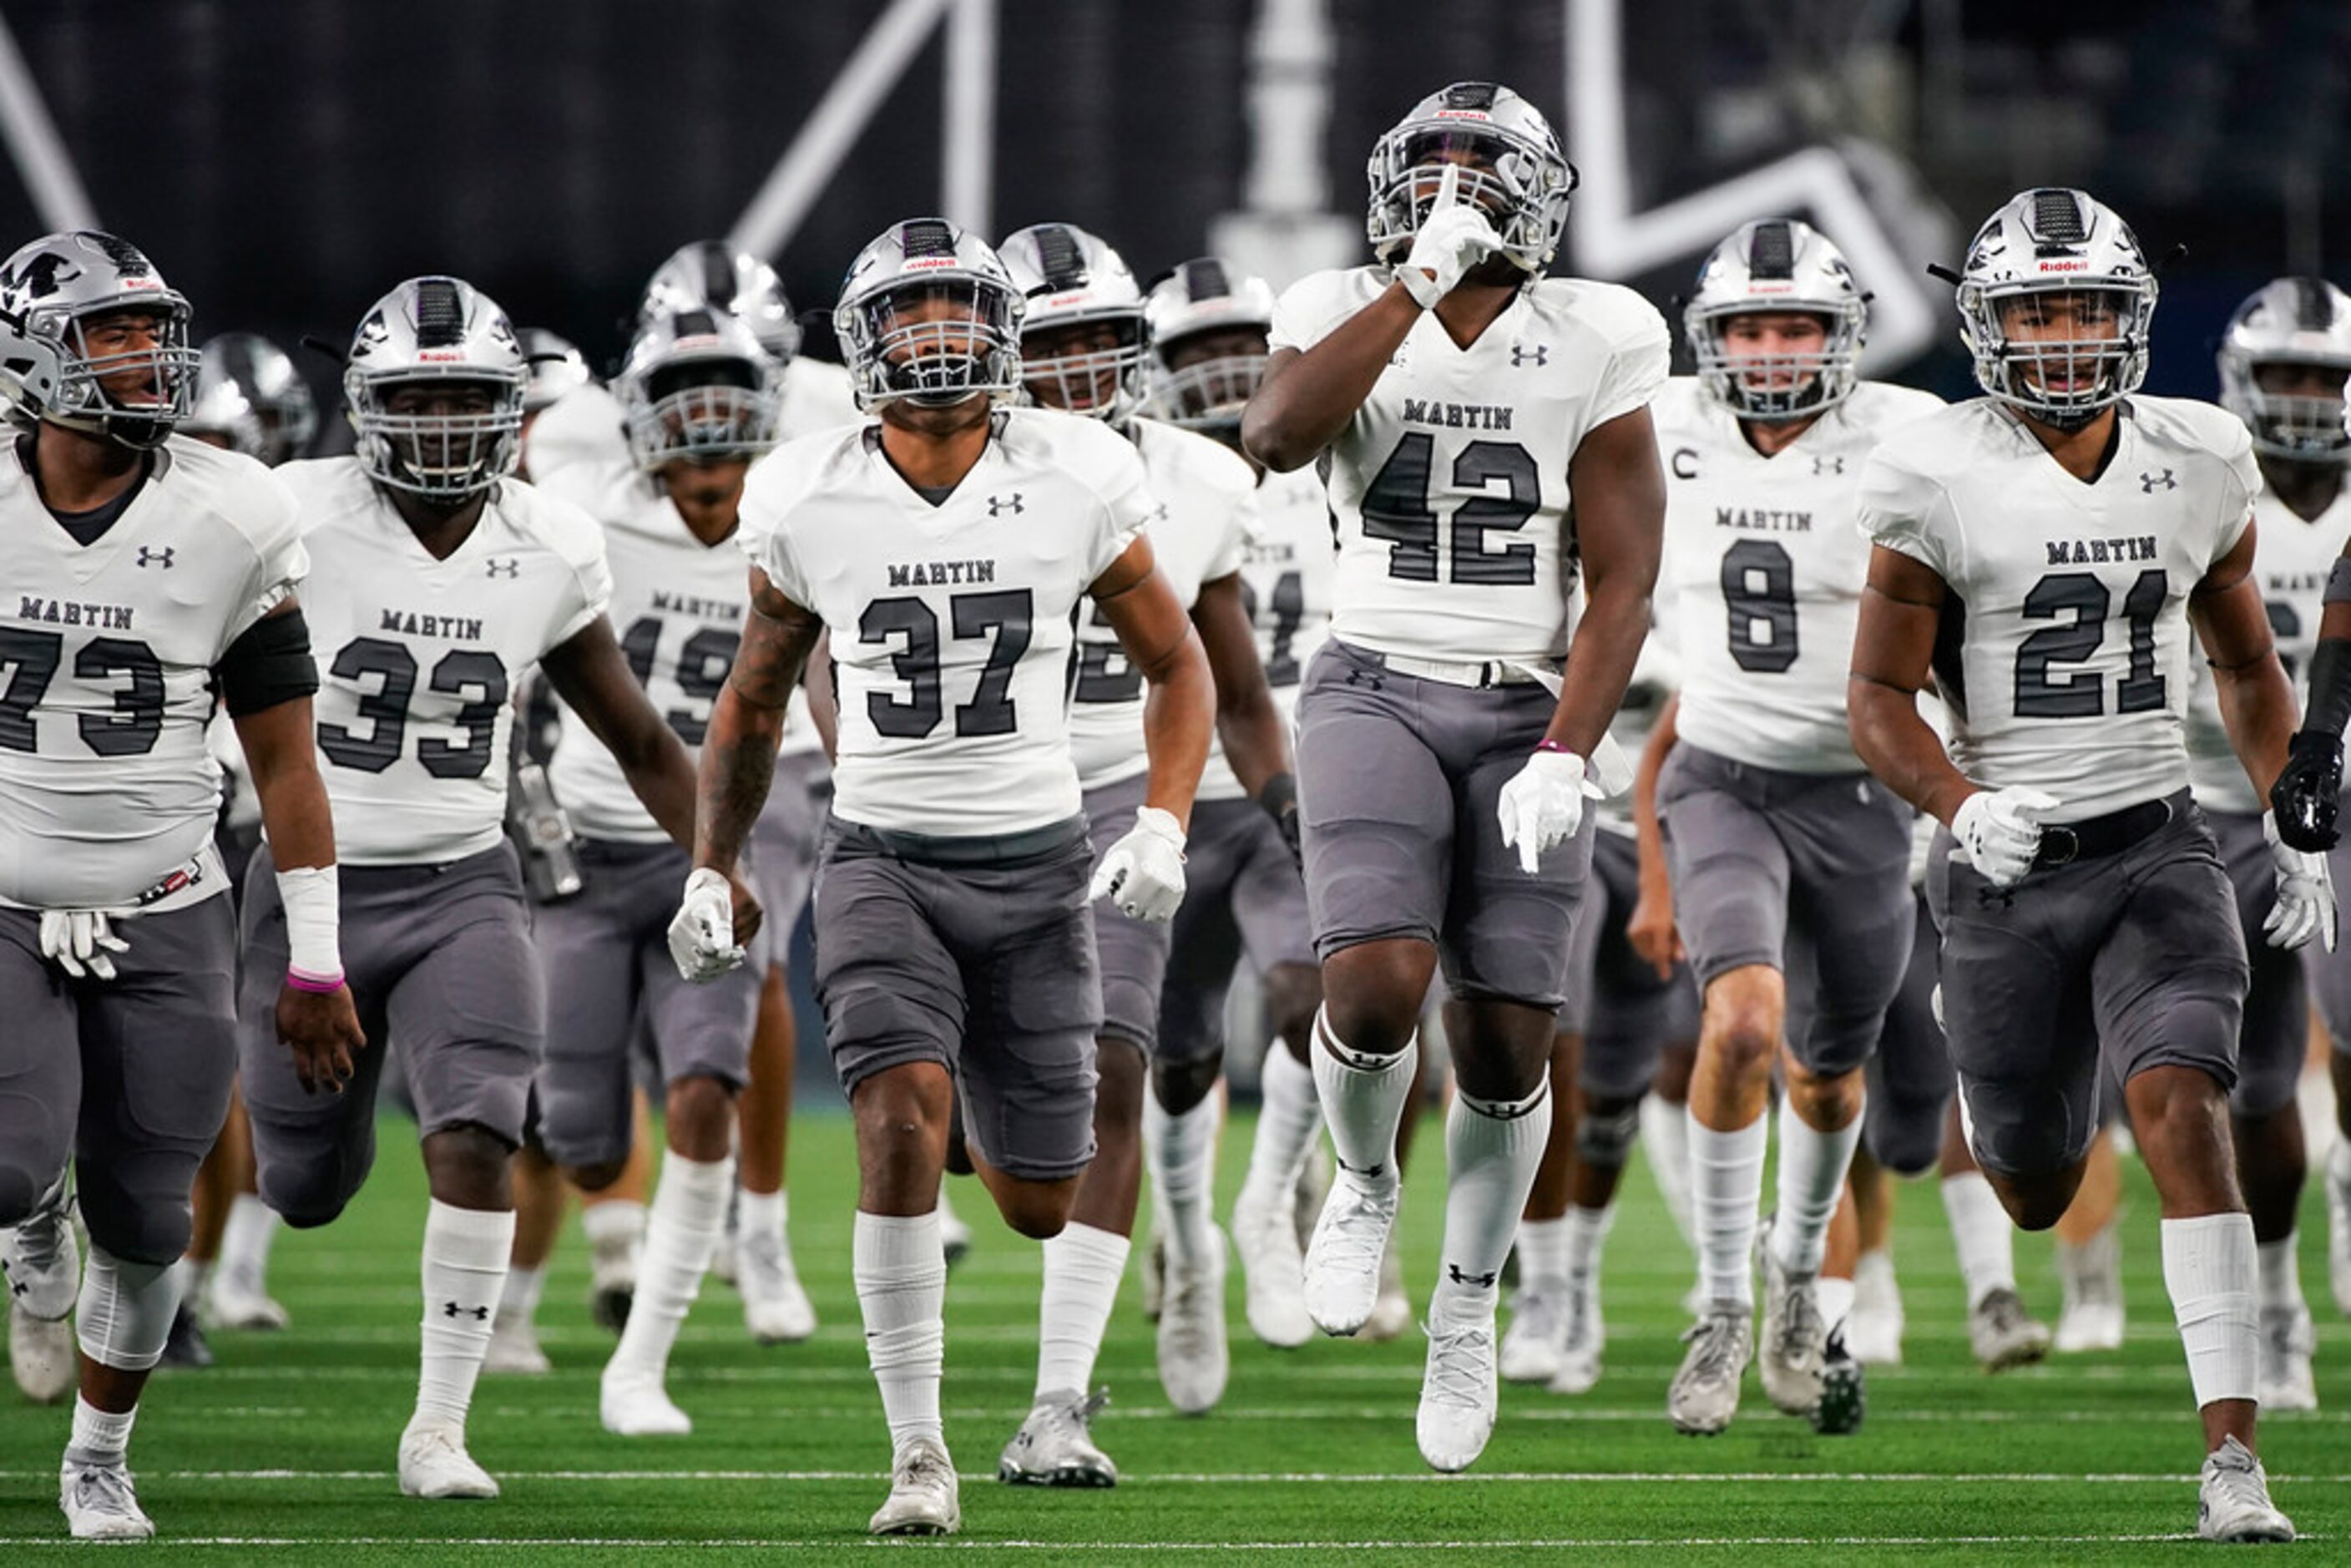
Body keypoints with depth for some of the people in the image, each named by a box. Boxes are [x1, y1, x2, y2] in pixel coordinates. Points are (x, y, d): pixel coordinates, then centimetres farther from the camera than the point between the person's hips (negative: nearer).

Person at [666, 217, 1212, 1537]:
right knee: (903, 1123, -24)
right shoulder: (809, 502, -3)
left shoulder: (1074, 481, -6)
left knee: (1038, 1205, 6)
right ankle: (920, 1456, -18)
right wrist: (711, 872, 8)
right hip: (884, 861, -1)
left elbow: (1176, 662, 5)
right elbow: (755, 700, 12)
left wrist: (1165, 824, -10)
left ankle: (1004, 1131, 47)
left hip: (1038, 866, 1)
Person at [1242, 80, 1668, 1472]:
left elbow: (1621, 586, -3)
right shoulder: (1350, 317, -1)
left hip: (1528, 713, 1)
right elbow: (1279, 434, -24)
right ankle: (1365, 1180, 12)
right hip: (1378, 693, -1)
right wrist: (1418, 282, -26)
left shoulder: (1592, 349, -2)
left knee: (1505, 1041, -1)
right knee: (1377, 984, -22)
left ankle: (1472, 1302, 25)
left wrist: (1567, 759, -15)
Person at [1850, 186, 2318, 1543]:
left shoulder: (2200, 465, 2)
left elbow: (2247, 666, 17)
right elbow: (1881, 697, -6)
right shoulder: (1940, 480, -9)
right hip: (2009, 866, -1)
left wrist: (2296, 828, 9)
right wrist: (1961, 808, -24)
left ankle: (2234, 1452, -24)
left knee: (2179, 1106, -21)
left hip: (2158, 847, 1)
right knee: (2037, 1190, 10)